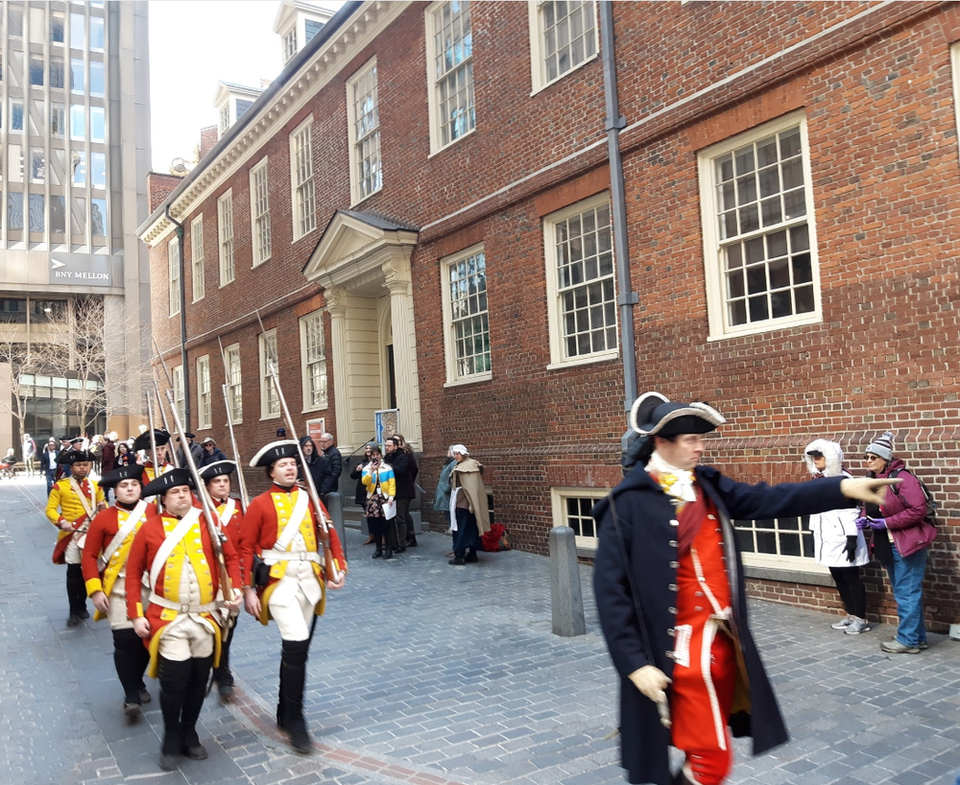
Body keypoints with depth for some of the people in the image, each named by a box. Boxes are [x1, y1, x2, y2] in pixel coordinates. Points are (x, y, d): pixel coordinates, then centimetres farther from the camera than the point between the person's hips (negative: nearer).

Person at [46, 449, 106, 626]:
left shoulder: (95, 486, 8)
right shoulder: (60, 486, -4)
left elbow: (102, 507, 14)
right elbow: (50, 509, -6)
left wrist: (103, 508, -9)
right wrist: (61, 522, -23)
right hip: (72, 535, -3)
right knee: (74, 573, -3)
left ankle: (82, 607, 25)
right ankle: (74, 612, 7)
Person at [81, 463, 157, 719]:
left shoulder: (154, 512, -1)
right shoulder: (104, 518, -5)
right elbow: (89, 555, -2)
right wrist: (95, 590, -8)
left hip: (150, 585, 2)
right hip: (119, 588, -2)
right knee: (125, 639, -8)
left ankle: (138, 682, 33)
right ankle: (131, 695, 6)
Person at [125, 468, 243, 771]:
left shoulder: (207, 523, 2)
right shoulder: (150, 528, -2)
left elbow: (231, 557, 6)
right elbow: (133, 573, 2)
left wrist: (235, 588, -8)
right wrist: (136, 614, -3)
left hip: (205, 617, 2)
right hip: (168, 619, -2)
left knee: (199, 679, 12)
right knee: (174, 680, -5)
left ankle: (189, 733, 32)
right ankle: (171, 739, 19)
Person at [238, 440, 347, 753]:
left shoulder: (309, 498, 10)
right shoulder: (260, 504, -1)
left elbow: (329, 533, 10)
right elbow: (246, 548, -1)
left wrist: (339, 567, -3)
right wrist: (248, 590, -7)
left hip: (311, 578, 5)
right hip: (279, 580, -5)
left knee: (298, 648, 12)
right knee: (295, 646, -16)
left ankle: (284, 712, 30)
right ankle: (295, 720, -2)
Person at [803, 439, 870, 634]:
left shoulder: (842, 478, -14)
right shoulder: (816, 479, 10)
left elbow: (850, 511, -16)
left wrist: (852, 538, -18)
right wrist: (813, 535, 16)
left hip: (842, 538, -8)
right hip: (827, 539, 8)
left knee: (851, 578, 1)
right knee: (838, 578, 13)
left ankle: (861, 619, 11)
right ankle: (851, 615, 24)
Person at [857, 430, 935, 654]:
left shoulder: (901, 477, -19)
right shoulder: (871, 479, 7)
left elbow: (918, 509, -23)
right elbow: (869, 506, 20)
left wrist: (887, 522, -22)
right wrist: (864, 519, -2)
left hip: (907, 543, -9)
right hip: (888, 544, 9)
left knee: (907, 593, -2)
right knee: (902, 592, 17)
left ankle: (908, 640, 9)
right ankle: (917, 637, 28)